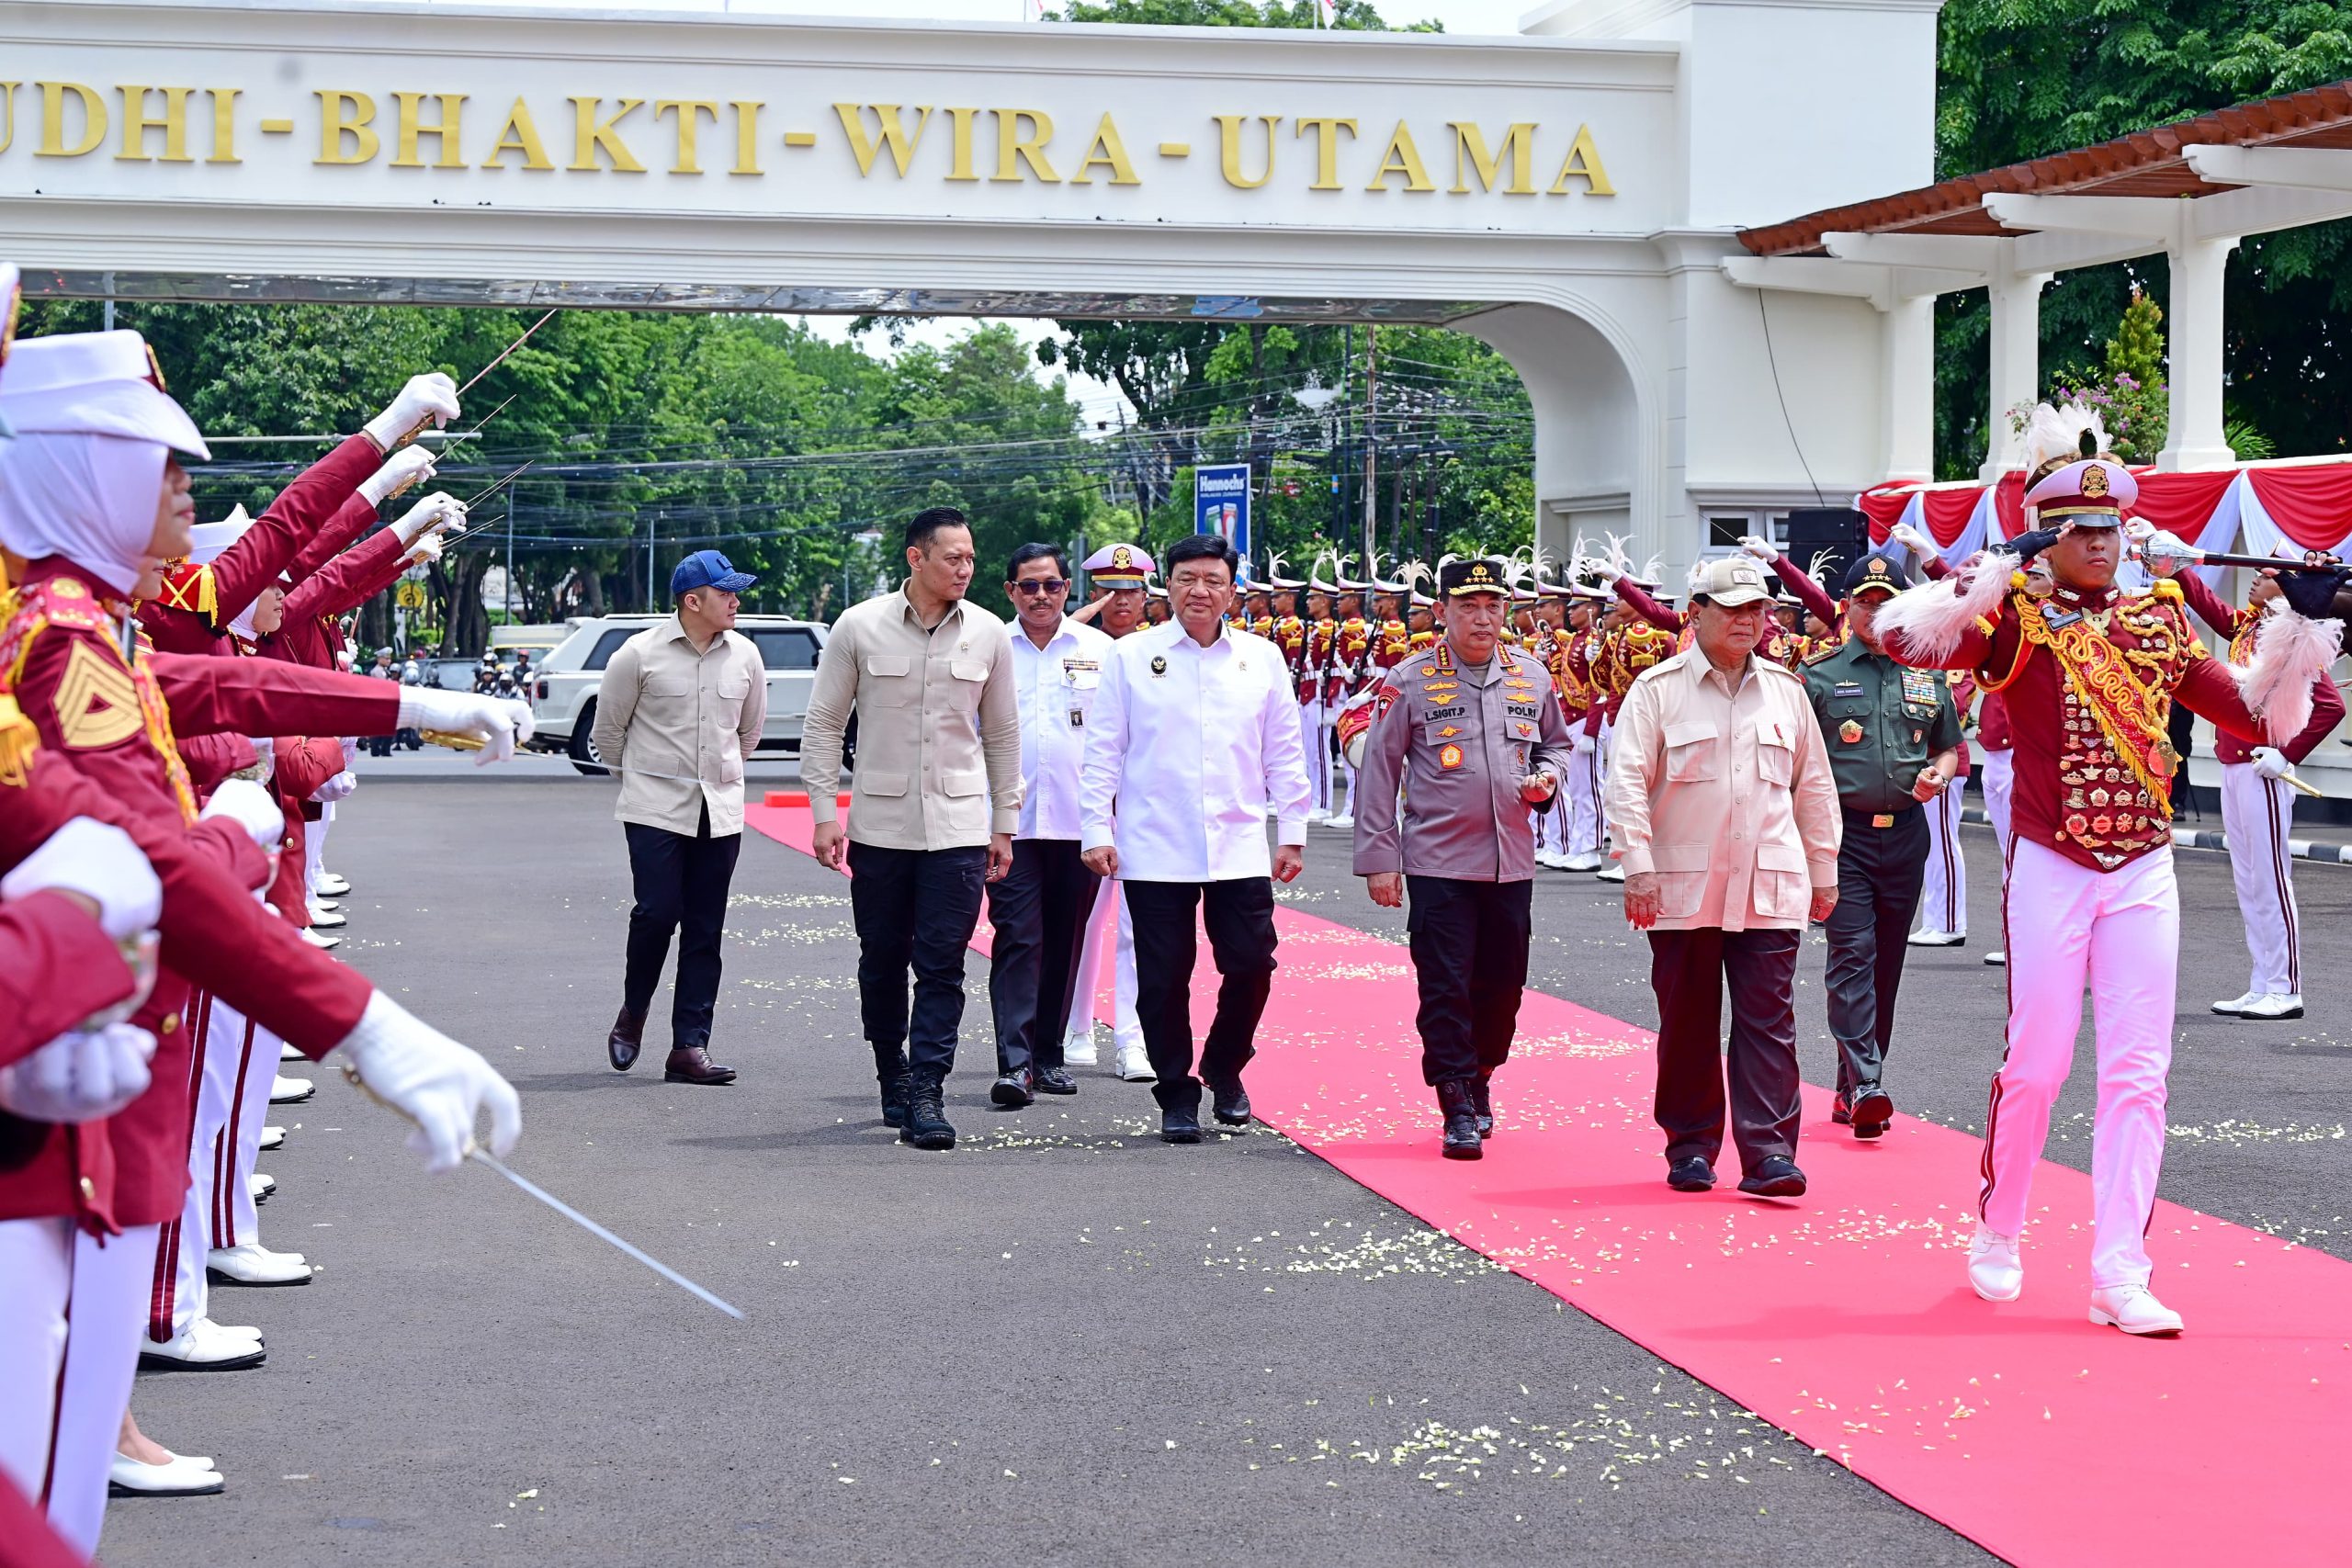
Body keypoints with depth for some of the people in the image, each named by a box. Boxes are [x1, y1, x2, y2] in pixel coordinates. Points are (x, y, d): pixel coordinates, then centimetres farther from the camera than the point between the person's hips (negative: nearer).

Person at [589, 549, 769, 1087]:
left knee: (706, 931, 2)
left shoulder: (744, 656, 5)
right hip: (655, 808, -4)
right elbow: (608, 729, 6)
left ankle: (689, 1047, 5)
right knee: (657, 912, -12)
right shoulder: (641, 654, -7)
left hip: (720, 812, 4)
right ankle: (632, 1013, 15)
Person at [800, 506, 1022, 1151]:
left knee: (942, 966, -6)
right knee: (882, 960, 9)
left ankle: (926, 1095, -6)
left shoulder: (988, 634, 2)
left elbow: (1002, 735, 11)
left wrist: (1004, 824, 11)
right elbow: (823, 725, 4)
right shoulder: (859, 627, -3)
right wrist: (824, 812, -2)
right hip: (879, 825, 0)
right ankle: (893, 1070, 28)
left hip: (959, 826, 0)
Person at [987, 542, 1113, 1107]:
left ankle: (1048, 1055, 18)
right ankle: (1015, 1064, -13)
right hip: (1008, 821, -2)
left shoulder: (1099, 650, 7)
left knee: (1064, 941, 8)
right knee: (1017, 938, -9)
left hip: (1079, 820, 2)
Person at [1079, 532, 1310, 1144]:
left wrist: (1292, 832, 8)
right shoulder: (1130, 656, 2)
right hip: (1154, 851, -2)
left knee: (1251, 966, -1)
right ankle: (1176, 1095, 14)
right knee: (1163, 979, 1)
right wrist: (1097, 830, -3)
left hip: (1240, 848, 2)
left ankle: (1224, 1071, 24)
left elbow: (1284, 753, 11)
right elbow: (1103, 749, 2)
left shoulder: (1262, 658, 8)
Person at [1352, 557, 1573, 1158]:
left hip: (1511, 862, 4)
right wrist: (1378, 857, -5)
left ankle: (1480, 1080, 31)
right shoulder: (1410, 681, -4)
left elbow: (1556, 742, 23)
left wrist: (1547, 776, -1)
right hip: (1438, 862, -4)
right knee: (1446, 988, -5)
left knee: (1502, 983, 10)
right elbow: (1379, 771, -2)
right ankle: (1459, 1110, 0)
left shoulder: (1533, 676, 7)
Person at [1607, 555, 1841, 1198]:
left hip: (1769, 889, 2)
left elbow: (1814, 785, 17)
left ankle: (1769, 1151, -6)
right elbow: (1626, 781, -5)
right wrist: (1638, 867, -13)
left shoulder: (1784, 689, 11)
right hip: (1683, 889, -2)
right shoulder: (1658, 688, 0)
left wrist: (1824, 872, 16)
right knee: (1688, 1024, 6)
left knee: (1769, 1022, -5)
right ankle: (1691, 1148, 17)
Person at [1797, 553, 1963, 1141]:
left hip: (1906, 832, 4)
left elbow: (1951, 747, 21)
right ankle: (1866, 1085, -21)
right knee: (1852, 953, -14)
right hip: (1844, 832, -4)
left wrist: (1941, 771, -1)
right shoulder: (1818, 674, 1)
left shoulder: (1927, 674, 12)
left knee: (1887, 963, 7)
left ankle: (1852, 1091, 15)